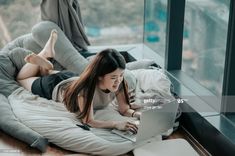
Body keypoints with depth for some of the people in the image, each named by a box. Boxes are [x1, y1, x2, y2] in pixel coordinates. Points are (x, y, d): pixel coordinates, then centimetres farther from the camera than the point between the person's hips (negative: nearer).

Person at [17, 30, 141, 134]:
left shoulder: (119, 83, -35)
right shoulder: (86, 87, -49)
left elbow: (124, 109, -28)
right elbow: (88, 121, -49)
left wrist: (138, 114, -50)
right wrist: (116, 124, -63)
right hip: (54, 87, -5)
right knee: (21, 78, 27)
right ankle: (45, 54, 25)